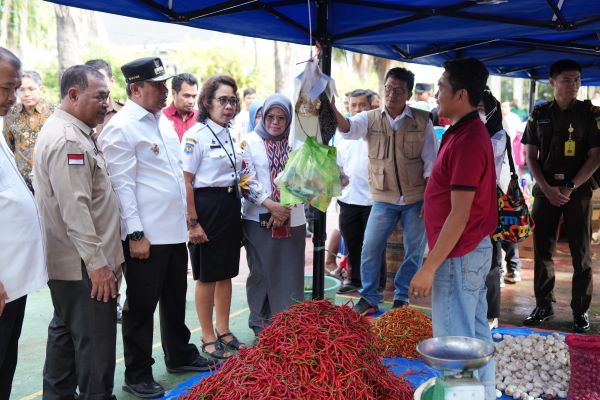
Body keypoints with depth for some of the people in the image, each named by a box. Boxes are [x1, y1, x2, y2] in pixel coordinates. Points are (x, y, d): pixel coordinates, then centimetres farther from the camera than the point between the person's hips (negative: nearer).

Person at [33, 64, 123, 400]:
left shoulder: (68, 132, 14)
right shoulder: (68, 140, -19)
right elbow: (75, 209, -25)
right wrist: (96, 262, -23)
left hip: (68, 261, 11)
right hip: (83, 265, -11)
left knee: (65, 333, 19)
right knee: (95, 341, -3)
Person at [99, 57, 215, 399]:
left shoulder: (162, 120, 12)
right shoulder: (121, 128, -13)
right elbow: (122, 185, -16)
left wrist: (186, 219, 18)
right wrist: (135, 234, -19)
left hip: (174, 230, 8)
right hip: (145, 235, -8)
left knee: (175, 298, 20)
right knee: (142, 305, 5)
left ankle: (180, 355, 37)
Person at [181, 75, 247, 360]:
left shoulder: (231, 135, 10)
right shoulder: (196, 135, -12)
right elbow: (186, 182, -15)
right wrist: (193, 222, -18)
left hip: (231, 205, 8)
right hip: (207, 205, -7)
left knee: (226, 272, 15)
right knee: (207, 276, 3)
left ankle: (224, 331, 29)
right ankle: (208, 338, 16)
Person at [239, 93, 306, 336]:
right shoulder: (251, 142, 2)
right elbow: (246, 182, -4)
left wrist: (284, 209, -10)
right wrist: (270, 205, -14)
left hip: (292, 220, 2)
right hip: (259, 219, -2)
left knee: (290, 272, 3)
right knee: (262, 272, 5)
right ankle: (261, 324, 17)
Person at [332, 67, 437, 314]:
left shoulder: (422, 121, -2)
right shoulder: (370, 119, 1)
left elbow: (430, 162, -1)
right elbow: (347, 128, -20)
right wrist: (331, 107, -39)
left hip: (416, 199, 0)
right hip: (384, 199, 1)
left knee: (414, 252, 8)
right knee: (369, 249, 2)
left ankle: (401, 299, 26)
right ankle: (368, 299, 18)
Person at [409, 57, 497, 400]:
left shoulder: (467, 140, -21)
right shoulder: (470, 132, 10)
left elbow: (459, 214, -23)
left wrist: (430, 267, -20)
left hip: (459, 255, -10)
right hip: (475, 249, 10)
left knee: (454, 341, 0)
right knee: (477, 334, 18)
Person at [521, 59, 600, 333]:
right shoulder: (540, 114, 6)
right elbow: (531, 156, 5)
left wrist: (570, 188, -13)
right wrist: (546, 188, -8)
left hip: (578, 190, -2)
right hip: (545, 189, 2)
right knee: (542, 250, 5)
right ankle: (543, 305, 17)